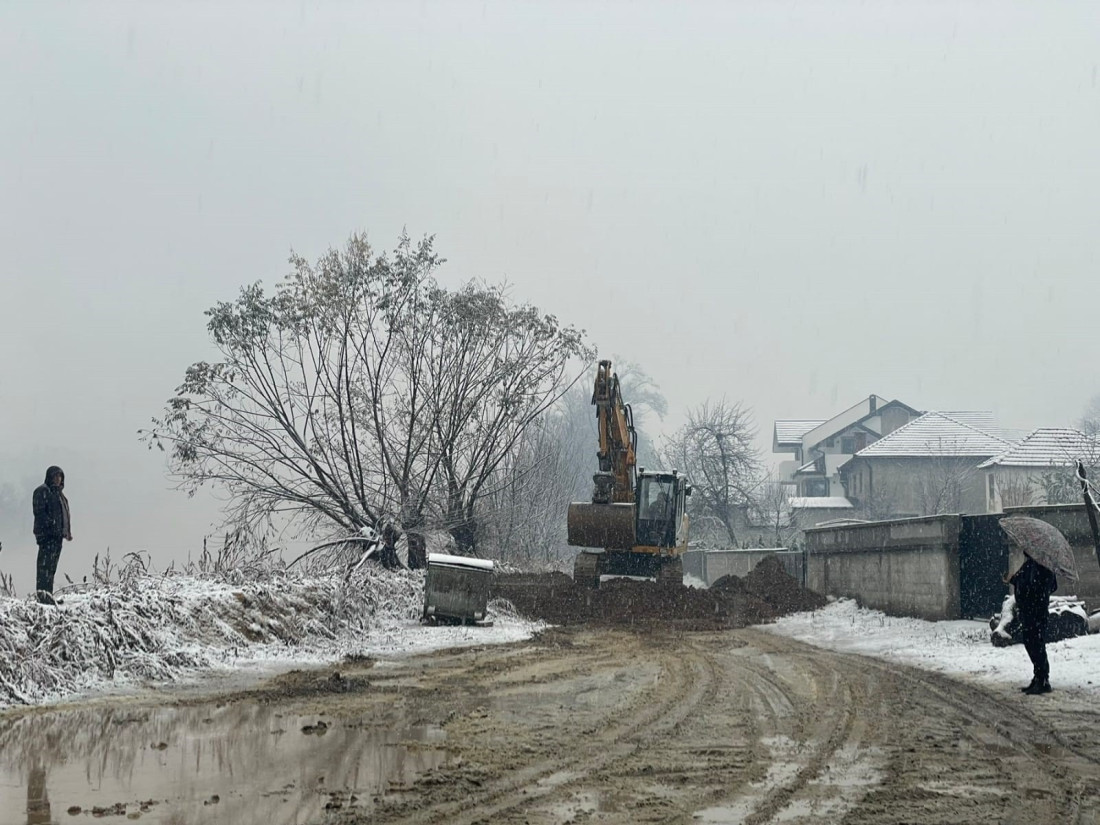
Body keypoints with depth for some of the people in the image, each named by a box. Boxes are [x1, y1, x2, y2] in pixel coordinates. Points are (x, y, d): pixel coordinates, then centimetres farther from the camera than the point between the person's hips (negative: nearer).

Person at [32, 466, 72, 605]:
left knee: (52, 566, 9)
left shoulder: (59, 493, 24)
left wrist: (67, 532, 20)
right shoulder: (42, 491, -4)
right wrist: (50, 524, -23)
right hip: (46, 534, -9)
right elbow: (39, 511, -14)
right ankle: (43, 592, -21)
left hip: (57, 535, 9)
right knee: (45, 563, -15)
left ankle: (48, 593, 12)